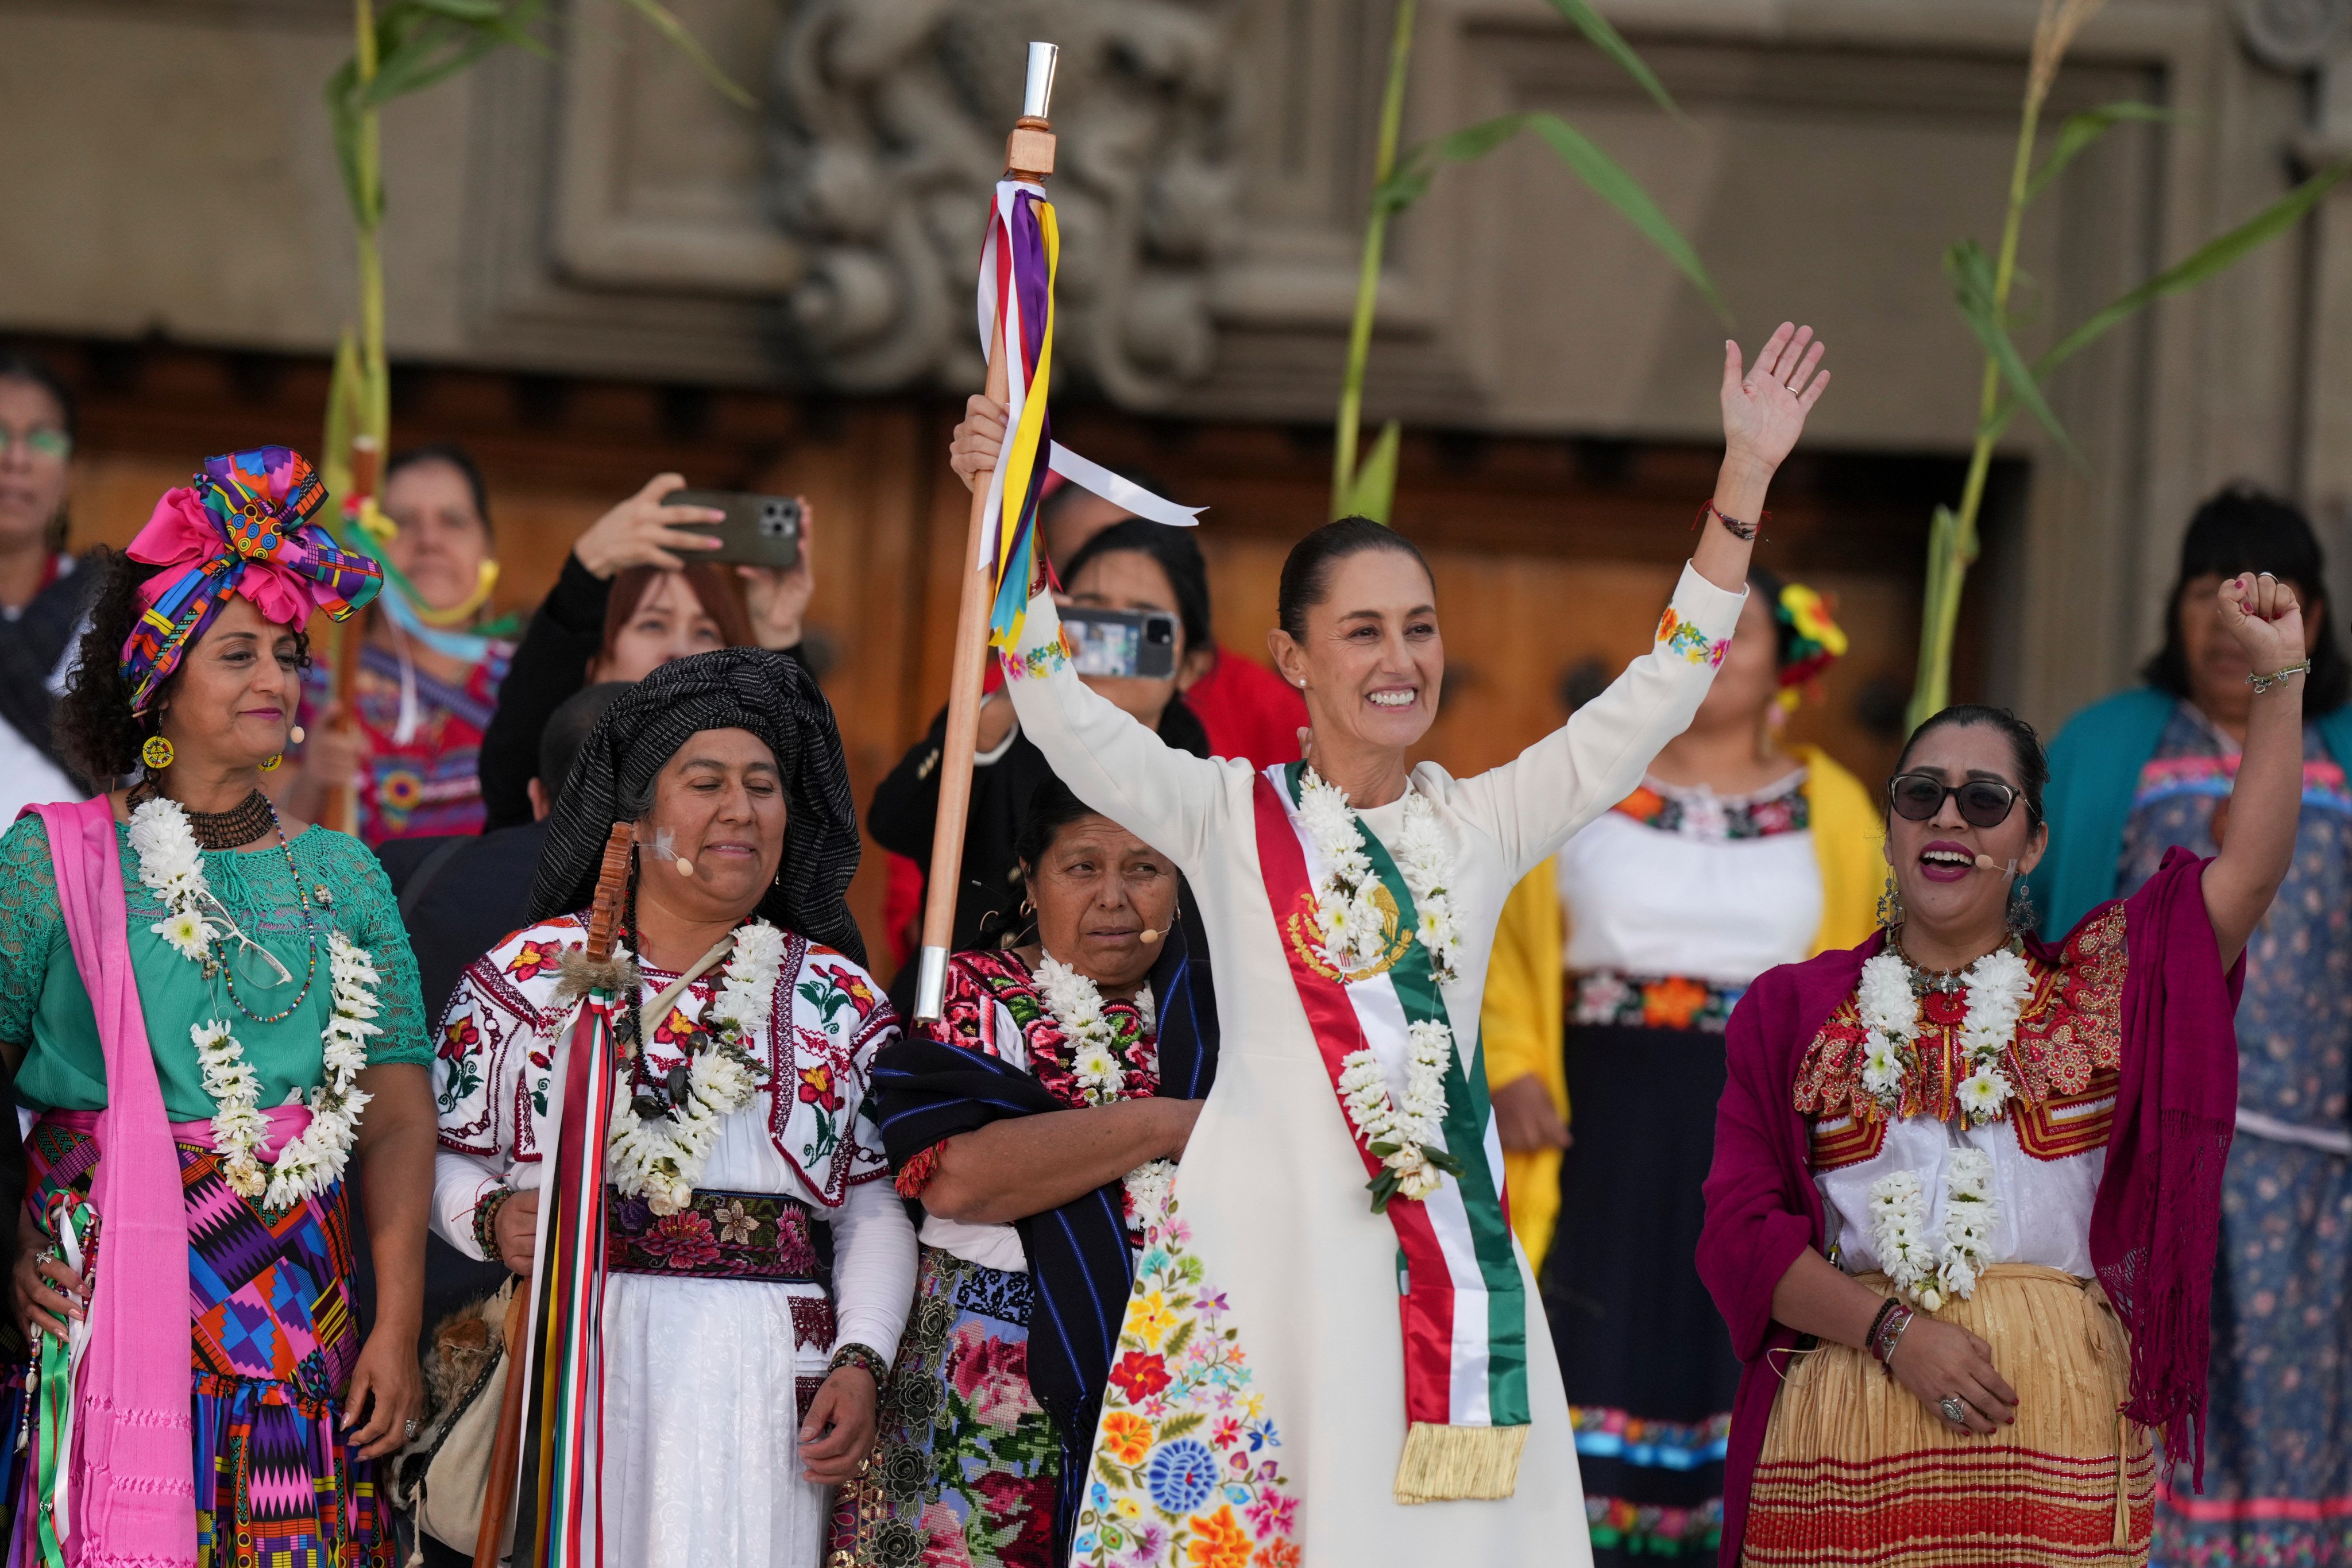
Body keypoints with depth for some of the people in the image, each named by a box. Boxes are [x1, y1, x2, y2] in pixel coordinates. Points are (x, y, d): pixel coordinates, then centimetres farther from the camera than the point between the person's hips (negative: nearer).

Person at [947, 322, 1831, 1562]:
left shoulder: (1485, 825, 14)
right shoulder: (1231, 818, 6)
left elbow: (1654, 697, 11)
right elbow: (1065, 719, -5)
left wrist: (1745, 478, 7)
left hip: (1441, 1248, 3)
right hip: (1264, 1245, -3)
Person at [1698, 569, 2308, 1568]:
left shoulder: (2093, 989, 12)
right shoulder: (1795, 1013, 10)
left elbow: (2246, 874, -3)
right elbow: (1741, 1229, 2)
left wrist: (2277, 676, -7)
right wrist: (1894, 1330, -11)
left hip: (2055, 1418, 0)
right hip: (1852, 1426, 0)